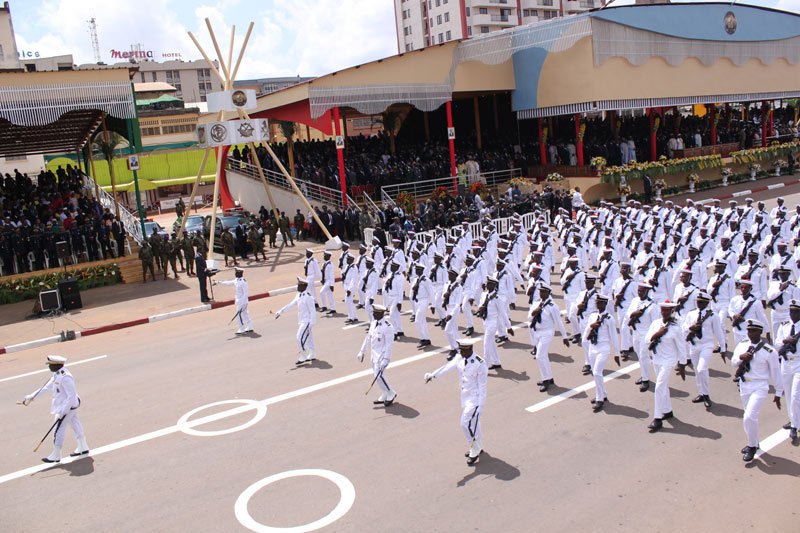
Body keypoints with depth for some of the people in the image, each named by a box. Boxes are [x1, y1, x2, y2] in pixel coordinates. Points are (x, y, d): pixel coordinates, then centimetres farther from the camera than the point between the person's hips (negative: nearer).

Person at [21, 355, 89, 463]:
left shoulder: (65, 377, -26)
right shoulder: (56, 374, 6)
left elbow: (71, 395, -26)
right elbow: (46, 387, 14)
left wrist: (63, 410, -26)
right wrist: (31, 397, 14)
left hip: (68, 406, -10)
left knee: (59, 429, -2)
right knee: (75, 424, 17)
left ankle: (56, 456, 8)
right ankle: (83, 448, 28)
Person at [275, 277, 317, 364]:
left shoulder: (308, 297, -19)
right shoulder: (298, 295, 7)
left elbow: (313, 312, -18)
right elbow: (291, 305, 14)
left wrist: (310, 325, -20)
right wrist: (280, 312, 13)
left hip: (307, 322, -8)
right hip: (301, 322, 8)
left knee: (300, 338, -10)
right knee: (308, 339, 15)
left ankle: (303, 357, 1)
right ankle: (312, 355, 26)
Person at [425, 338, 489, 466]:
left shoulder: (480, 364, -19)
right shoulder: (460, 360, 1)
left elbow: (482, 387, -16)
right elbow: (447, 367, -12)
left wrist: (480, 405, -16)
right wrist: (433, 375, -27)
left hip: (475, 397, -7)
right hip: (465, 396, 7)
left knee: (466, 423, -9)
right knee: (472, 423, 16)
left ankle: (475, 451, 8)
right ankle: (478, 447, 35)